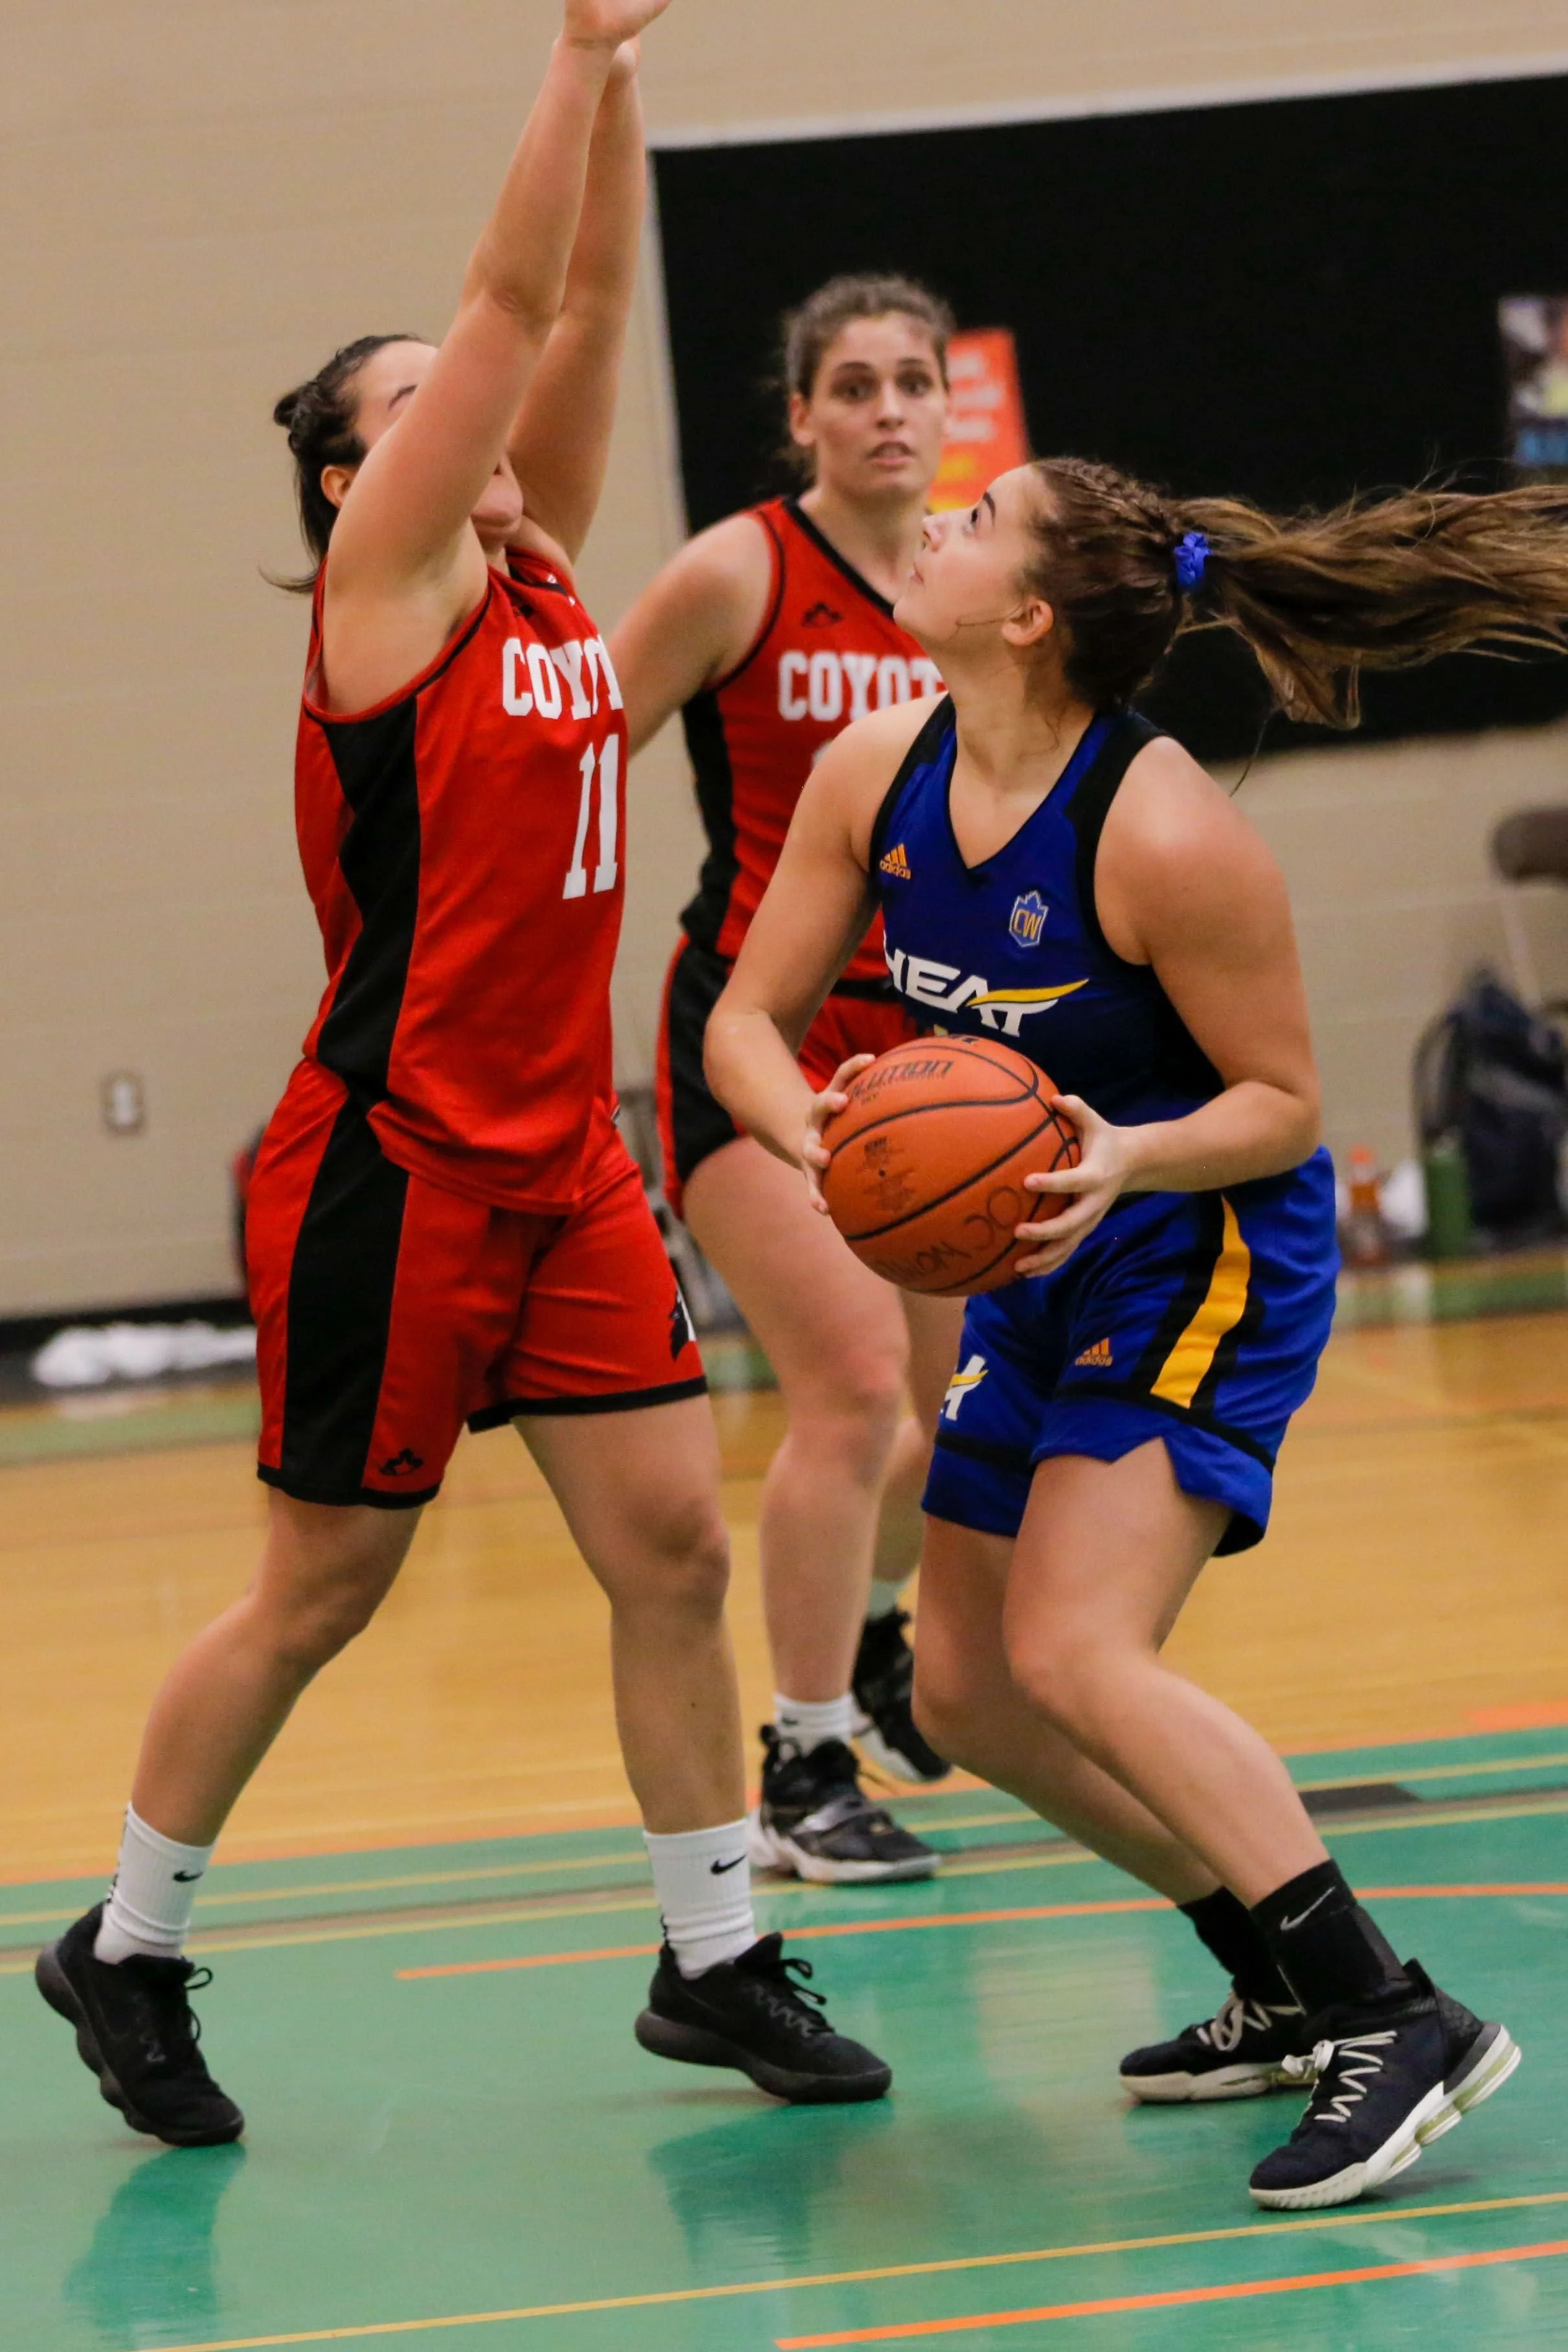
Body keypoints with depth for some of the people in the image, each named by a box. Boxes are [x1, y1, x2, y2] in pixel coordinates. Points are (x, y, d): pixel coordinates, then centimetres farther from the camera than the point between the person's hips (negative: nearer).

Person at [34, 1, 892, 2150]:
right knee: (319, 1592, 3)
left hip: (560, 1155, 7)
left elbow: (587, 307, 2)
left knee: (672, 1545, 4)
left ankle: (714, 1963, 14)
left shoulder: (541, 568, 10)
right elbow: (511, 298, -16)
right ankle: (127, 1951, 20)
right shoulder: (382, 587, -8)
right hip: (391, 1165, -7)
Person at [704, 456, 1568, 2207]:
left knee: (1075, 1659, -22)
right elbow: (748, 1017, -1)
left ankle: (1398, 2024, -18)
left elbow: (1282, 1101, -16)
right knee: (969, 1695, 10)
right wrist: (813, 1134, -22)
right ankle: (1285, 1993, 23)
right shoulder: (878, 773, -5)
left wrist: (1130, 1158, -35)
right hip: (1042, 1271, 9)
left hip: (1200, 1268, -8)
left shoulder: (1164, 832, -25)